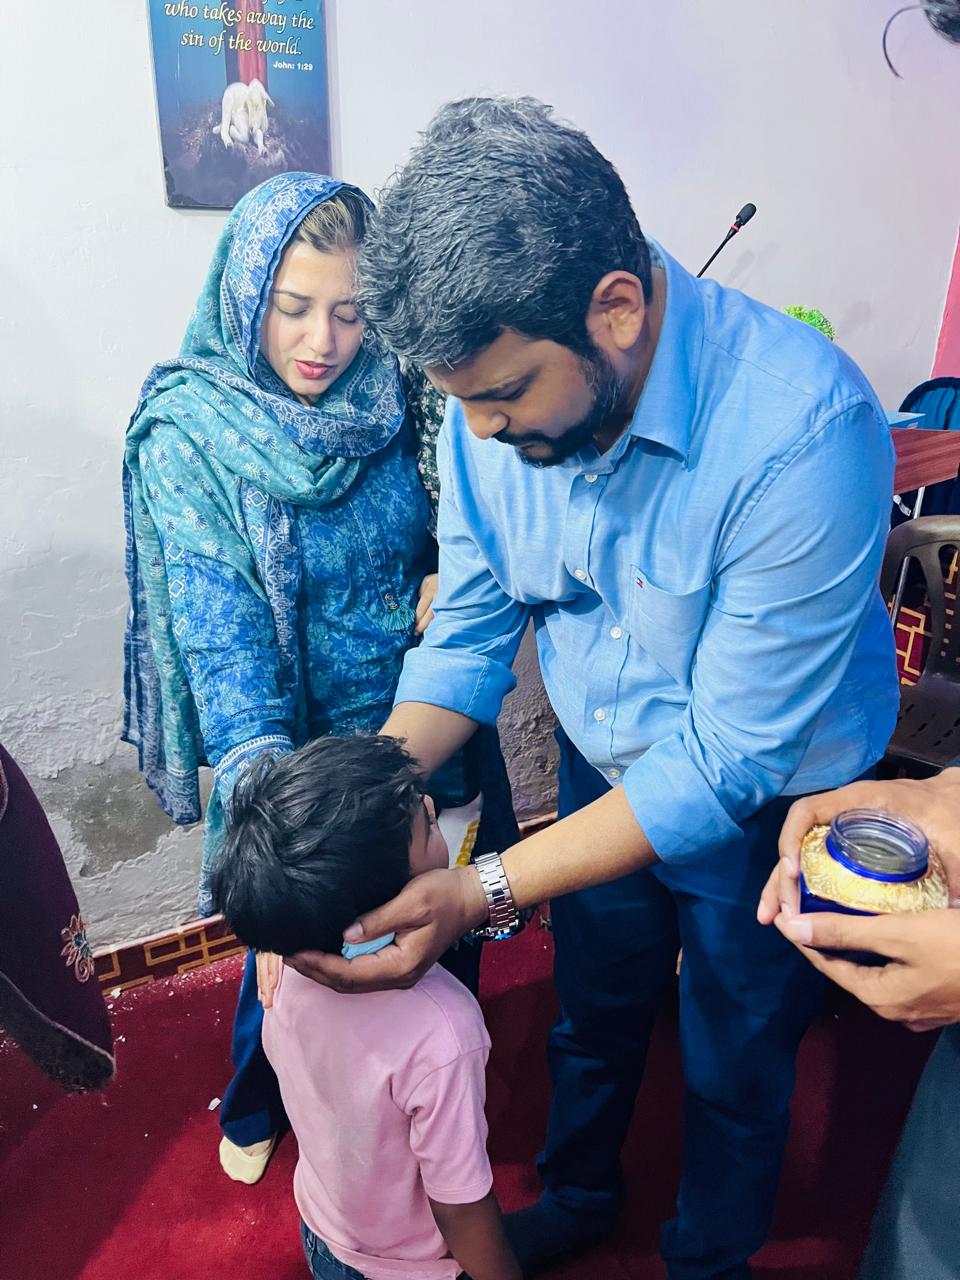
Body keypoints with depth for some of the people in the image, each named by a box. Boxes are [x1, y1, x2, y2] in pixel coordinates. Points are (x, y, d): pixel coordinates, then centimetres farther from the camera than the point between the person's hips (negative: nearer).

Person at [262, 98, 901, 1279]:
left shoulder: (802, 432, -36)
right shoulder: (493, 393, -17)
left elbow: (727, 763, -32)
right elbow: (469, 629, -8)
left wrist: (486, 893, -36)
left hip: (766, 807, -4)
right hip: (602, 772, 5)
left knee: (732, 1068, 20)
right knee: (592, 1015, 26)